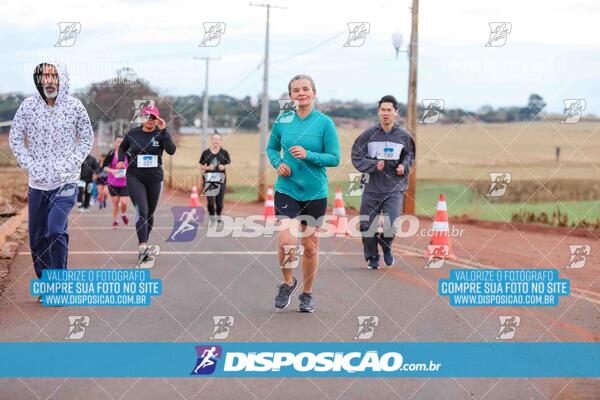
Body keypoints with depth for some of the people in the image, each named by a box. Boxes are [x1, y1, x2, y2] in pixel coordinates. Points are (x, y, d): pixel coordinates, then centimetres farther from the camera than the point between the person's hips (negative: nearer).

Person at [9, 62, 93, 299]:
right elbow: (15, 138, 4)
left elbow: (87, 138, 5)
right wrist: (30, 165, -6)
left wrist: (70, 164, -7)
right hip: (37, 183, 3)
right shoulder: (28, 106, -3)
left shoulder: (74, 106, -5)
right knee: (37, 239, 8)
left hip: (66, 182, -3)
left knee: (56, 231, -20)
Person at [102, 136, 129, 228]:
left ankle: (123, 214, 23)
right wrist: (111, 170, -25)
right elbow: (104, 167, -7)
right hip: (113, 183, 0)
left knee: (124, 202, -9)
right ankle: (115, 221, 20)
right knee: (115, 202, 4)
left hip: (124, 182, 0)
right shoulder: (111, 154, -5)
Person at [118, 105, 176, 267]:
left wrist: (163, 131, -22)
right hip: (135, 177, -2)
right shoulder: (132, 133, -1)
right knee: (142, 212, -18)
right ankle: (143, 247, -28)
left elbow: (171, 150, -19)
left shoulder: (161, 134, -2)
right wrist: (121, 160, -2)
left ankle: (143, 248, 27)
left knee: (149, 214, 11)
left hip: (155, 178, 2)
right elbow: (123, 147, 17)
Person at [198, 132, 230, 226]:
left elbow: (229, 164, 9)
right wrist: (207, 167, -12)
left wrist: (224, 167, -12)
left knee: (219, 201, -2)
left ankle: (218, 216, 23)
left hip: (220, 179, 0)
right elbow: (201, 166, 8)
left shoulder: (224, 153, 5)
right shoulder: (206, 153, 4)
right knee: (210, 200, -7)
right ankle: (211, 218, 12)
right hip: (209, 179, 0)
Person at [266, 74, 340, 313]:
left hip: (315, 192, 0)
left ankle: (307, 294, 28)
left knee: (310, 245, 9)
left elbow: (334, 158, -7)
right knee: (286, 240, -18)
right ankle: (288, 282, 11)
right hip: (286, 189, 0)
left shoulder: (324, 122, -5)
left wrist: (308, 155, -21)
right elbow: (271, 148, 16)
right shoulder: (282, 120, 2)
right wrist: (278, 163, -5)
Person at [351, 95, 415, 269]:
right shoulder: (368, 135, -1)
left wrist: (404, 166, -3)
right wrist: (373, 165, -15)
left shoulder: (404, 136, 2)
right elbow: (356, 158, 1)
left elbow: (410, 155, 18)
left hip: (394, 189, -1)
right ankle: (372, 257, 28)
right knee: (367, 226, 4)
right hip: (372, 189, 1)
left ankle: (386, 246, 19)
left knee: (392, 225, -15)